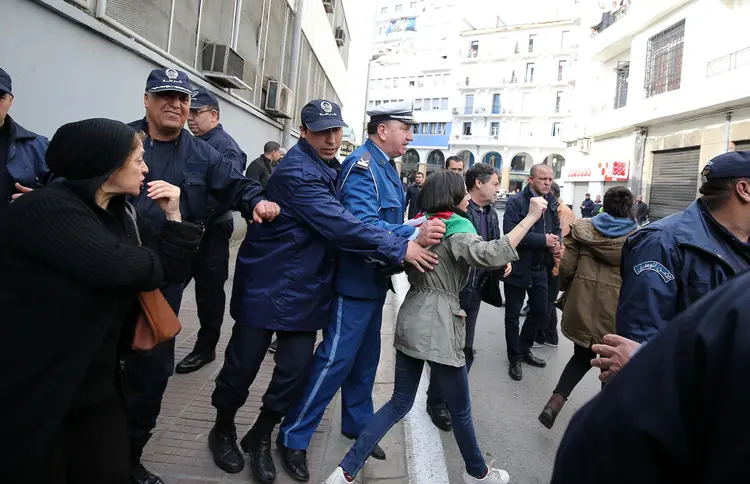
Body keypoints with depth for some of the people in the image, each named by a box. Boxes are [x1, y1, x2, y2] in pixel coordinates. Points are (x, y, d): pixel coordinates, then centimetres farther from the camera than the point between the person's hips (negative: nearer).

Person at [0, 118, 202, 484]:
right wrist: (151, 260, -11)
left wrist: (173, 215, -6)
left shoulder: (122, 213, 6)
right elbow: (123, 269, -33)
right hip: (32, 392, -7)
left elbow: (170, 270, 5)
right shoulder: (45, 209, -20)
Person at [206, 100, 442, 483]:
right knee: (243, 363, 9)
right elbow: (339, 225, -30)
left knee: (295, 368, 8)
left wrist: (406, 233, 6)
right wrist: (399, 248, -26)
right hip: (267, 284, -7)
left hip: (306, 289, 7)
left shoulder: (330, 168, 9)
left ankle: (260, 436, 31)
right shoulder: (297, 171, -21)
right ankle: (223, 430, 36)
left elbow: (335, 218, 16)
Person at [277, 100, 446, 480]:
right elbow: (363, 225, -29)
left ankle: (357, 424, 37)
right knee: (335, 359, -2)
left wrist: (419, 232, 2)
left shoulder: (386, 166, 13)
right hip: (356, 279, -9)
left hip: (375, 278, 9)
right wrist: (413, 236, -36)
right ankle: (293, 436, 14)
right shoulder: (362, 164, -17)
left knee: (366, 357, 19)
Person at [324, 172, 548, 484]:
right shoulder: (456, 229, -10)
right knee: (460, 409, 14)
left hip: (411, 318, 8)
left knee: (399, 403, 15)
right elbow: (491, 255, -27)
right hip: (437, 324, -7)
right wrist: (531, 217, -23)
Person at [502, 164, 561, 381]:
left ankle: (524, 349, 38)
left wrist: (556, 242, -6)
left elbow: (556, 228, 16)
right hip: (518, 266, -6)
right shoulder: (516, 202, -15)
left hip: (540, 267, 7)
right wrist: (543, 240, -24)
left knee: (541, 312, 17)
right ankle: (514, 358, 25)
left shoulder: (551, 202, 7)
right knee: (513, 315, 8)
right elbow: (511, 234, -25)